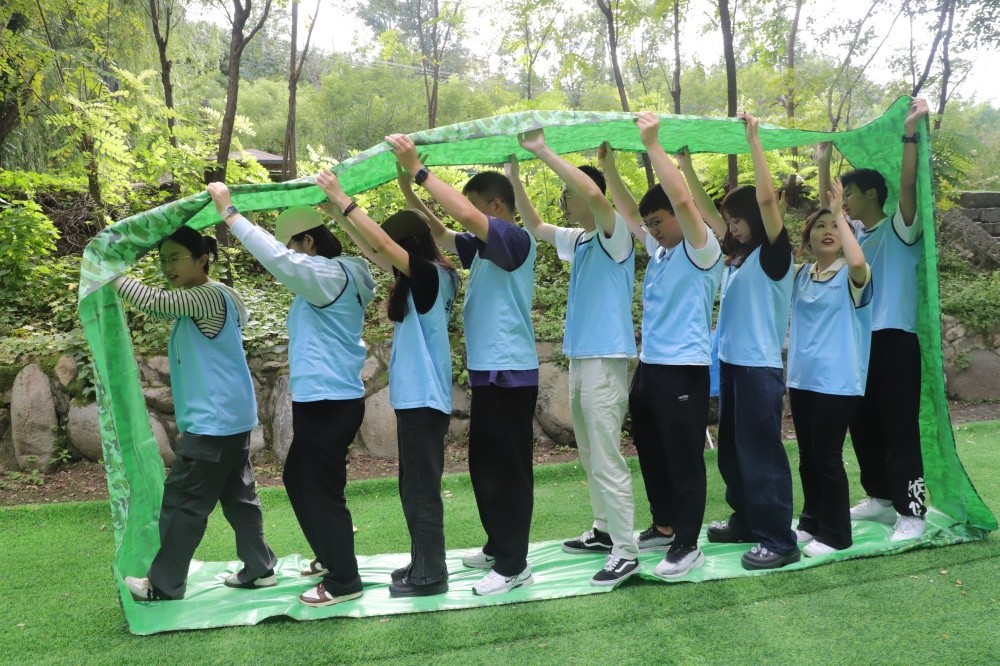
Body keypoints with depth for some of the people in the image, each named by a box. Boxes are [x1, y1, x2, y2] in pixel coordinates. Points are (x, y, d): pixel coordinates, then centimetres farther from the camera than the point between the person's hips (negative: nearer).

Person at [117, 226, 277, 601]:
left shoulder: (209, 296, -16)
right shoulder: (198, 301, 16)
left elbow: (154, 302, -25)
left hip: (214, 420, -11)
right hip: (231, 417, 11)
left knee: (182, 501, -1)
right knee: (238, 495, 14)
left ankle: (164, 584, 10)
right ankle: (259, 569, 21)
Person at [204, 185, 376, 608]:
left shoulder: (332, 274, -16)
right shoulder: (328, 279, 16)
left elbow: (276, 258, -28)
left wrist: (228, 211, -24)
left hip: (329, 401, -11)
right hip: (323, 399, 11)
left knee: (323, 489, -1)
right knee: (299, 480, 21)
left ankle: (344, 581, 11)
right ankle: (330, 557, 35)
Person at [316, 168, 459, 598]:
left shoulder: (431, 275, -12)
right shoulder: (420, 280, 12)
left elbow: (382, 243, -21)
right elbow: (372, 250, 17)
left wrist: (341, 198, -16)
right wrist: (338, 212, 11)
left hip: (424, 397, -10)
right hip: (416, 395, 10)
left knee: (421, 487, -1)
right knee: (417, 485, 16)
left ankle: (430, 575, 9)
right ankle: (424, 565, 27)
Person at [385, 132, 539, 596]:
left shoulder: (517, 241, -12)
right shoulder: (484, 248, 14)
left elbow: (466, 215, -27)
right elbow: (440, 234, 15)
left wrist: (419, 170, -21)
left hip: (509, 373, -10)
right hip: (488, 372, 10)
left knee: (507, 469, -3)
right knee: (485, 465, 16)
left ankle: (513, 565, 7)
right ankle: (498, 547, 29)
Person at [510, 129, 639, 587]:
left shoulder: (614, 235, -11)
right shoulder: (578, 240, 12)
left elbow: (594, 193, -30)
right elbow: (533, 225, 25)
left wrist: (544, 152, -25)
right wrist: (514, 175, 16)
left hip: (605, 360, -9)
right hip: (579, 358, 9)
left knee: (607, 461, -7)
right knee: (590, 457, 17)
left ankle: (626, 552, 0)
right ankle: (605, 530, 29)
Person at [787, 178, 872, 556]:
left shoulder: (851, 277, -8)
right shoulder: (800, 276, 10)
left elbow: (857, 260, -31)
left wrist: (839, 213, -24)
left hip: (837, 380, -6)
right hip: (801, 378, 6)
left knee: (827, 456, -1)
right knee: (807, 456, 14)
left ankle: (835, 533, 13)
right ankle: (811, 522, 30)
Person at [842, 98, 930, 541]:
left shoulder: (900, 230, -5)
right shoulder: (853, 234, 13)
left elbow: (908, 188, -19)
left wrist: (911, 133, -23)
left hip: (894, 341, -7)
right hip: (857, 341, 8)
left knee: (899, 428, -6)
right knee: (863, 425, 12)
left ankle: (911, 511, 1)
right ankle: (881, 497, 25)